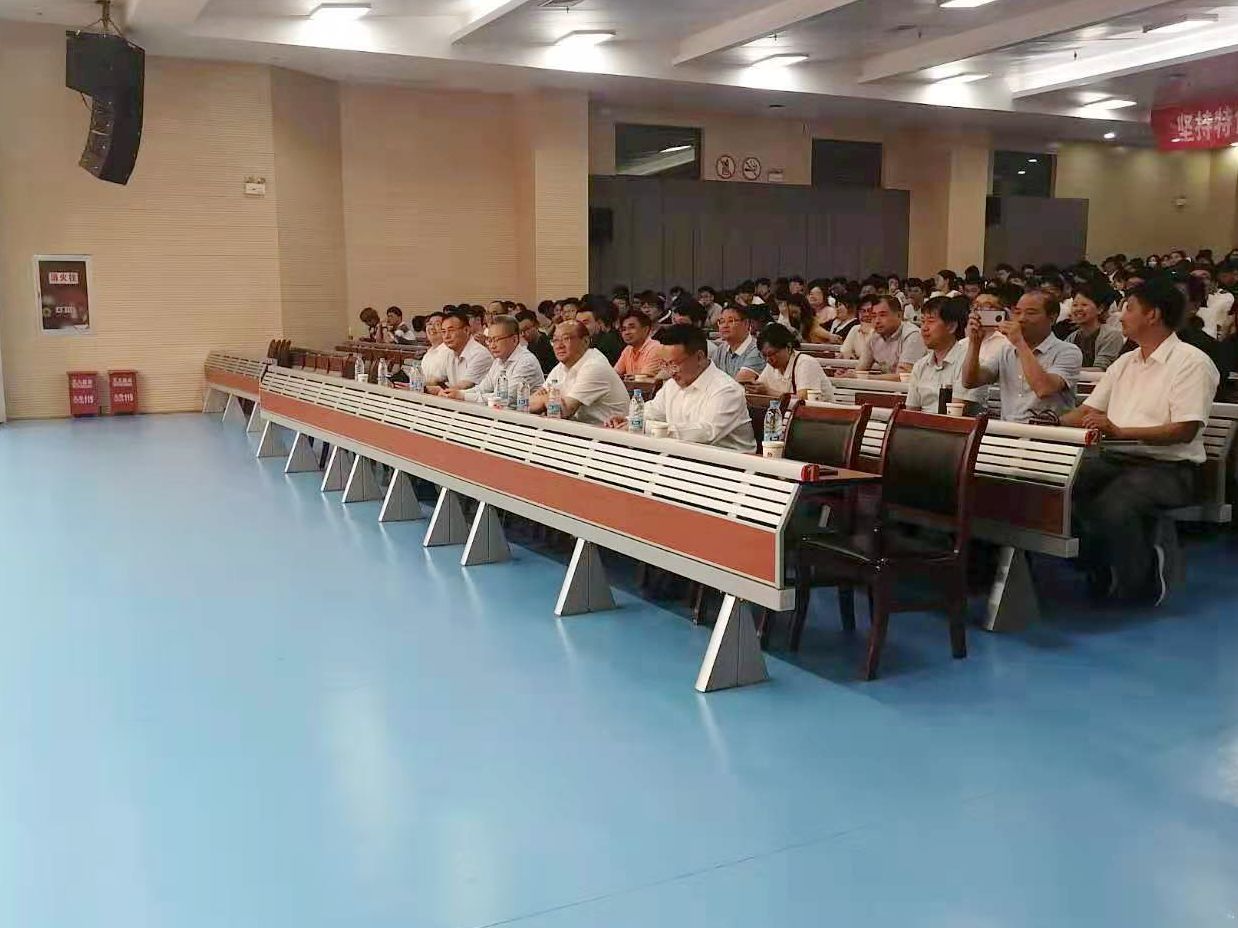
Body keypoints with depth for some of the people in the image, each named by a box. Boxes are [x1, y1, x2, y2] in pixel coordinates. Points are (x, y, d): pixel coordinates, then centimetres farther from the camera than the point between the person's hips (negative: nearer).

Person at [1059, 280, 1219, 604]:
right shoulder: (1125, 362, 18)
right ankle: (1101, 574, -1)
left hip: (1168, 466, -7)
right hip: (1116, 458, 7)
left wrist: (1119, 431, -27)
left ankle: (1138, 585, -6)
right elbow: (1087, 412, 16)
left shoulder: (1192, 363, -6)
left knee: (1114, 505, -34)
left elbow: (1185, 431, -16)